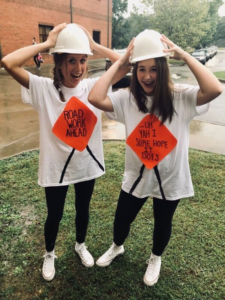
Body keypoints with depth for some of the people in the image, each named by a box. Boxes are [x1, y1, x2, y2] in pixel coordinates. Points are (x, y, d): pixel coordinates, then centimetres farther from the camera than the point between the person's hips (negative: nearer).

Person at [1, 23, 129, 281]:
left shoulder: (93, 86, -6)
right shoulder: (43, 88, -13)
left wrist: (93, 45, -11)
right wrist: (46, 44, -18)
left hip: (87, 164, 3)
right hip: (56, 167, -2)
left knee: (83, 210, 24)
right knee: (54, 215, 19)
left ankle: (80, 245, 54)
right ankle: (49, 254, 49)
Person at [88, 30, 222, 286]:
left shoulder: (181, 97, -15)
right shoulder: (127, 98, -11)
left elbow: (214, 89, -32)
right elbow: (95, 98, -25)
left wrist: (184, 56, -23)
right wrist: (119, 63, -19)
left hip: (170, 178, -1)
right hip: (136, 175, 1)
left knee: (163, 222, 23)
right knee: (122, 218, 21)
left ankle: (155, 259, 56)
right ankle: (116, 247, 57)